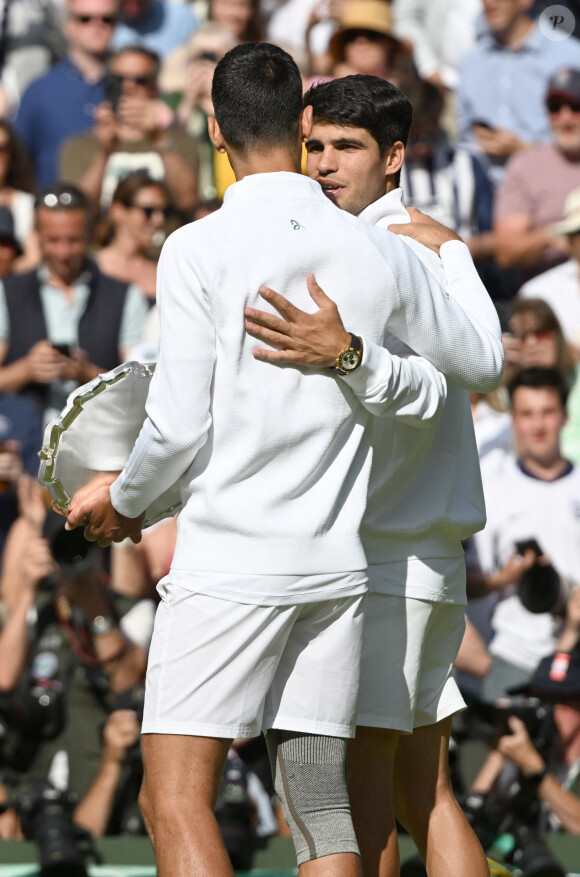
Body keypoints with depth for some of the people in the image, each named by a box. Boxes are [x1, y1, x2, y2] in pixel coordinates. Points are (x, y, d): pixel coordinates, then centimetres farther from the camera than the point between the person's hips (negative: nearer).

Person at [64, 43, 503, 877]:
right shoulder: (380, 253, 5)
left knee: (176, 802, -8)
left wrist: (123, 500, 9)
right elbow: (481, 362, 20)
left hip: (228, 559, -5)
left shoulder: (198, 250, -9)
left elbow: (178, 428, -11)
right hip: (336, 562, 5)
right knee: (320, 806, 8)